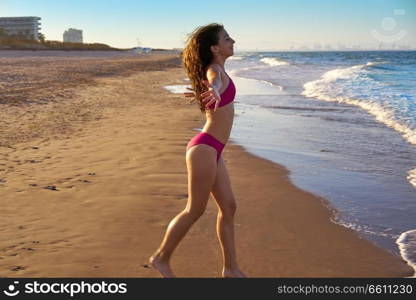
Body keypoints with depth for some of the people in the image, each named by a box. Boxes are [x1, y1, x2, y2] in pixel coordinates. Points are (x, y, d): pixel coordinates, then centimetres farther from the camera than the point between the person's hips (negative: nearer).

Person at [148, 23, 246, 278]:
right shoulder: (215, 69, -13)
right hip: (205, 149, -9)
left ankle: (231, 268, 15)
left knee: (228, 207, 8)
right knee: (195, 210, -1)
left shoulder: (218, 70, 14)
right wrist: (214, 92, -58)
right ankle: (161, 258, 14)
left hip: (213, 151, 9)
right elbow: (213, 81, -38)